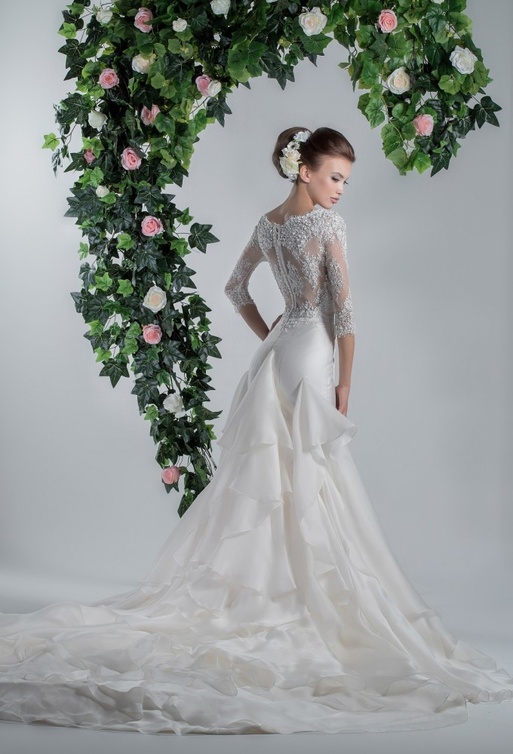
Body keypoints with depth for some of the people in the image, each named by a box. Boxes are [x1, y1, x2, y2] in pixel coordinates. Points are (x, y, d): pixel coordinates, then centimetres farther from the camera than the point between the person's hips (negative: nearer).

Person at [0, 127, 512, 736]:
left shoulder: (267, 224, 12)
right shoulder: (326, 222, -10)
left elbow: (236, 287, 24)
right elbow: (343, 308, -12)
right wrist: (345, 385, -7)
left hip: (275, 351, 8)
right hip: (312, 356, -7)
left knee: (263, 480, 9)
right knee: (310, 485, -6)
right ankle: (313, 599, -4)